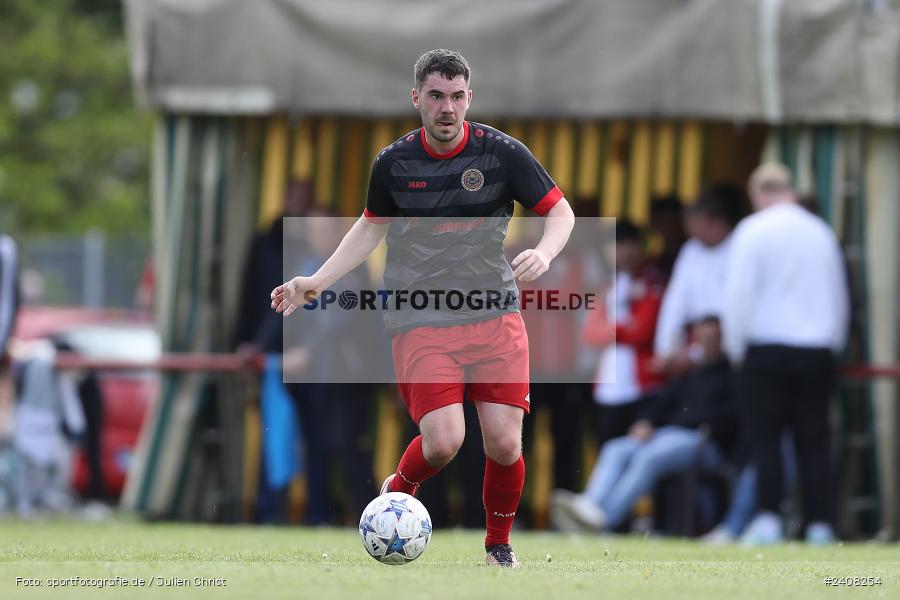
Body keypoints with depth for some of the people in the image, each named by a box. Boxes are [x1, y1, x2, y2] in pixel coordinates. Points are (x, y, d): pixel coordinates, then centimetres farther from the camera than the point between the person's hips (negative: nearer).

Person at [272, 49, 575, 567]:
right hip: (420, 323, 0)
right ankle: (397, 492, 17)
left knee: (504, 444, -8)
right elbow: (371, 228, 17)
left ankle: (499, 546, 20)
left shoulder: (502, 153, -3)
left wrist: (543, 253, -17)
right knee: (443, 441, -17)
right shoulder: (393, 163, 1)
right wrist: (317, 281, 9)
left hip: (494, 315, 0)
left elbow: (560, 212, 4)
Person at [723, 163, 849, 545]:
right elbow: (840, 298, 17)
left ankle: (768, 520, -9)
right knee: (814, 442, 6)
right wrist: (833, 346, 26)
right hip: (817, 351, 4)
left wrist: (736, 348, 2)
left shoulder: (753, 230, -4)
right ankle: (820, 524, 2)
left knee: (765, 438, 0)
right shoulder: (822, 233, 10)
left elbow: (740, 294, -9)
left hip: (768, 349, -4)